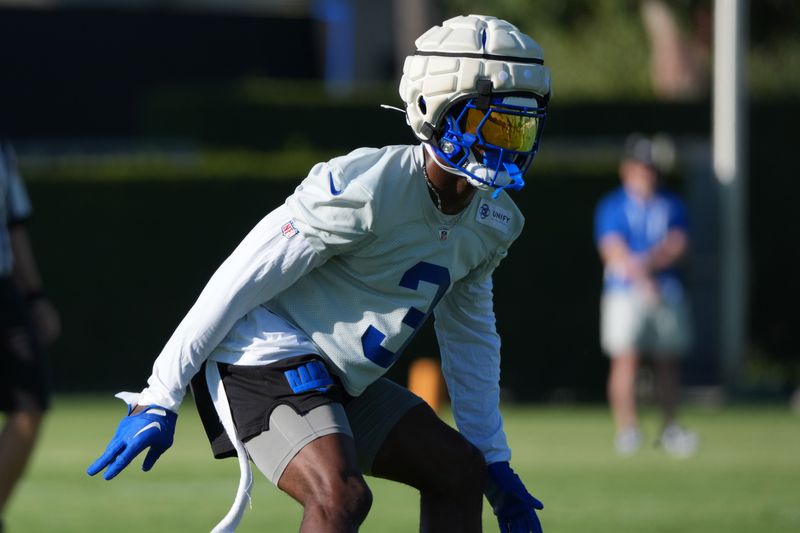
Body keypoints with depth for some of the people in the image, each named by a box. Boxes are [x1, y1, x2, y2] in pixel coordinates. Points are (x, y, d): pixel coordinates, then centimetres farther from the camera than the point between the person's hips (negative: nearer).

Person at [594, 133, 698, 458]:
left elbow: (677, 245, 0)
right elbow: (614, 250, -10)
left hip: (667, 293, 3)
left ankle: (670, 428, 11)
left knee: (668, 361, 3)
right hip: (624, 293, -3)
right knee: (625, 358, -12)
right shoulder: (611, 207, 3)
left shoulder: (671, 206, 14)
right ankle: (627, 429, -13)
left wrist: (648, 262, -16)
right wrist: (642, 278, -23)